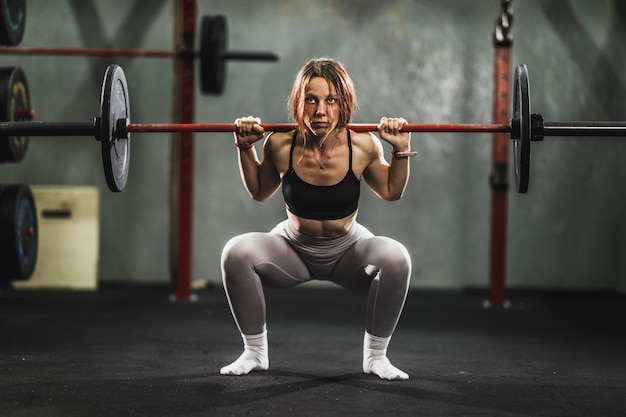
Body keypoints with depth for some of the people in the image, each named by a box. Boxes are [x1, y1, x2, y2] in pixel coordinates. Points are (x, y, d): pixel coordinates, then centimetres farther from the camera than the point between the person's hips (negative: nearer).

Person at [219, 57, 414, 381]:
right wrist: (246, 149, -11)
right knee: (236, 252, -28)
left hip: (347, 251, 0)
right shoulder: (281, 145, -20)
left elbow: (390, 192, 1)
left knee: (395, 257, -31)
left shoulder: (363, 146, -21)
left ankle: (375, 354, -9)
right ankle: (254, 351, -7)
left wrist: (401, 150, -13)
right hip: (294, 249, 0)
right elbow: (259, 192, 2)